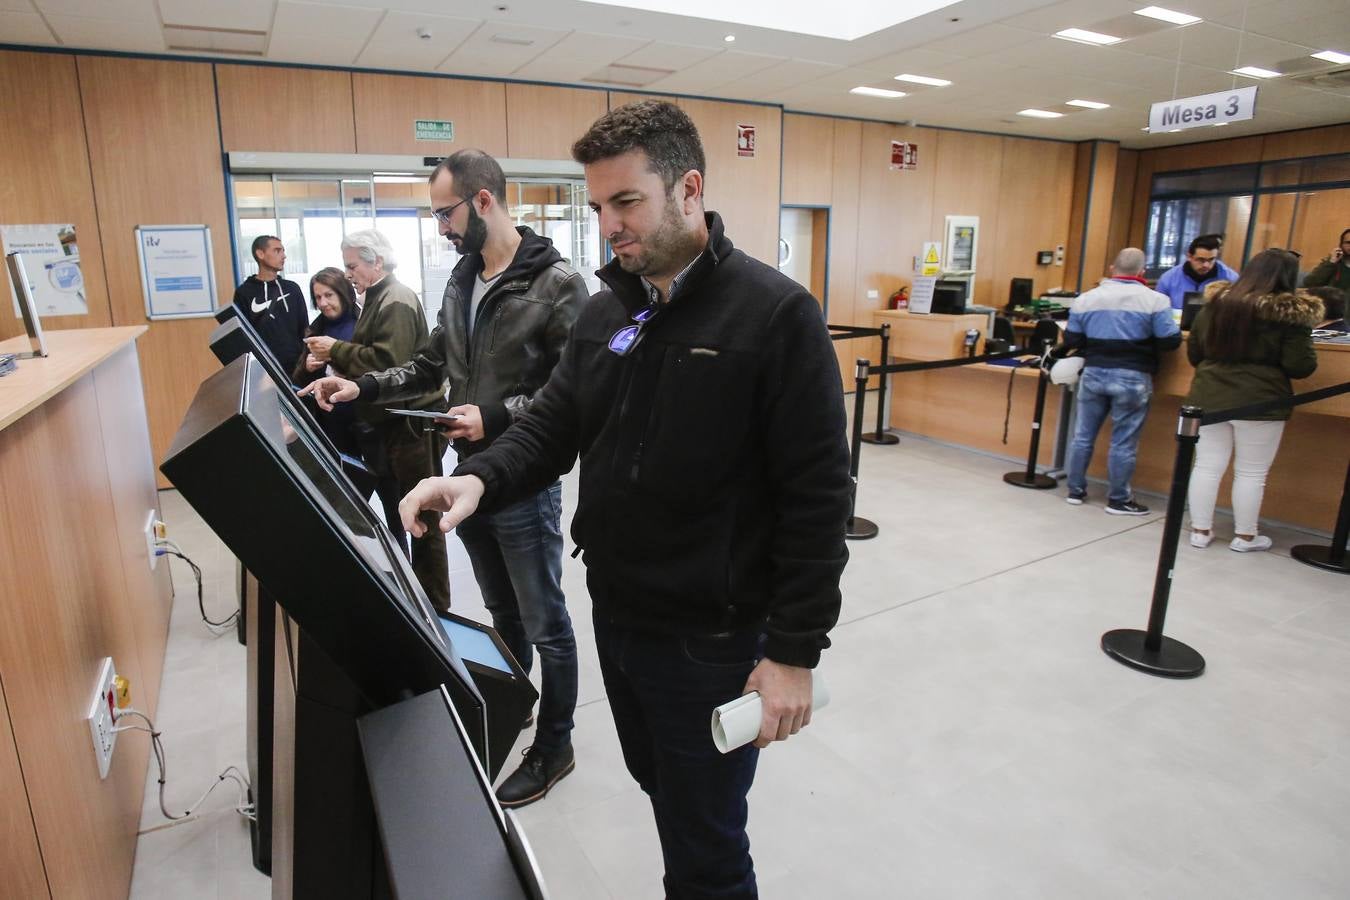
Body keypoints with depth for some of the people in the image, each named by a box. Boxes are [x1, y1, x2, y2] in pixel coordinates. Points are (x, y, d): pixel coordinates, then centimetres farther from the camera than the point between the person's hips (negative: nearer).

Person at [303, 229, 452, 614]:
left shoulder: (397, 302, -15)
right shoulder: (379, 298, 15)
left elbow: (387, 363, -25)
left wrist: (336, 350, -15)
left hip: (411, 424, -10)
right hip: (388, 423, 10)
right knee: (394, 510, 18)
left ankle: (434, 602, 11)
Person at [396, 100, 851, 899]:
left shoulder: (777, 314, -16)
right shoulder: (605, 312, 4)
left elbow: (817, 498, -17)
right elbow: (551, 427, 6)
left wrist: (795, 651, -16)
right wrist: (481, 479, -15)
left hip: (712, 635, -6)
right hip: (614, 615, 7)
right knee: (665, 799, 27)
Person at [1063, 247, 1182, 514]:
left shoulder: (1086, 298, 2)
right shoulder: (1155, 300, -6)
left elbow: (1071, 341, 3)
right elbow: (1170, 342, -6)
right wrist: (1144, 340, 13)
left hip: (1093, 373, 3)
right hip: (1132, 377, -3)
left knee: (1083, 436, 12)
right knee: (1123, 442, 4)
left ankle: (1076, 490, 21)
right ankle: (1119, 500, 13)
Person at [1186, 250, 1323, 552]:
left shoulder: (1214, 304, 4)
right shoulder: (1292, 314, -9)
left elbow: (1194, 353, 11)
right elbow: (1301, 367, -9)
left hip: (1209, 397, 4)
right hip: (1260, 403, -3)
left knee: (1207, 465, 9)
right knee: (1251, 473, 8)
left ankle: (1200, 531, 15)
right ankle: (1244, 536, 20)